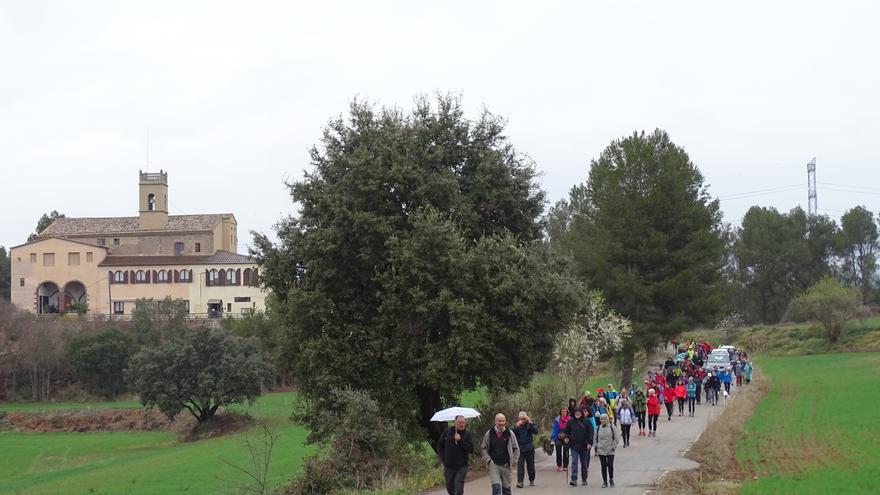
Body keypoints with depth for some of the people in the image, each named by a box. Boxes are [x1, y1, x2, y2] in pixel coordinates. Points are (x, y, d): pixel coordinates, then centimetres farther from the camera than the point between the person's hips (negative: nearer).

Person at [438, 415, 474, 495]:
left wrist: (460, 440, -18)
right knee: (450, 487, 11)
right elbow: (440, 446, 14)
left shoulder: (467, 434, 0)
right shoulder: (447, 432, 3)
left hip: (461, 466, -2)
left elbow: (471, 449, -10)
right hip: (448, 466, 2)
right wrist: (443, 458, 3)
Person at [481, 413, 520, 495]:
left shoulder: (510, 434, 1)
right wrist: (488, 459, -2)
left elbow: (516, 449, 9)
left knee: (506, 488, 11)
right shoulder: (489, 434, 0)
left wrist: (513, 461, 1)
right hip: (493, 465, -2)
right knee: (496, 486, -15)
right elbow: (483, 448, 9)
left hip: (506, 465, 2)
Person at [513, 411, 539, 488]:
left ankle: (531, 480, 22)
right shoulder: (517, 426, -1)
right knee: (520, 465, -7)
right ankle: (519, 482, -10)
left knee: (531, 465, 9)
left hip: (529, 448, 1)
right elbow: (512, 434, -12)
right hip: (520, 449, -1)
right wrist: (516, 426, -27)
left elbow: (535, 431, -16)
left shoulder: (529, 424, -1)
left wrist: (530, 422, -25)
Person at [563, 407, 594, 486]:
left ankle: (584, 479, 20)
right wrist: (567, 437, -5)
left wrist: (590, 443, -9)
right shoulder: (571, 421, 0)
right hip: (574, 445, 0)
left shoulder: (586, 421, -3)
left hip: (584, 445, 0)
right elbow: (567, 431, 13)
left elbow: (590, 432, -1)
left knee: (584, 463, 9)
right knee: (574, 462, -10)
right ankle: (574, 479, -14)